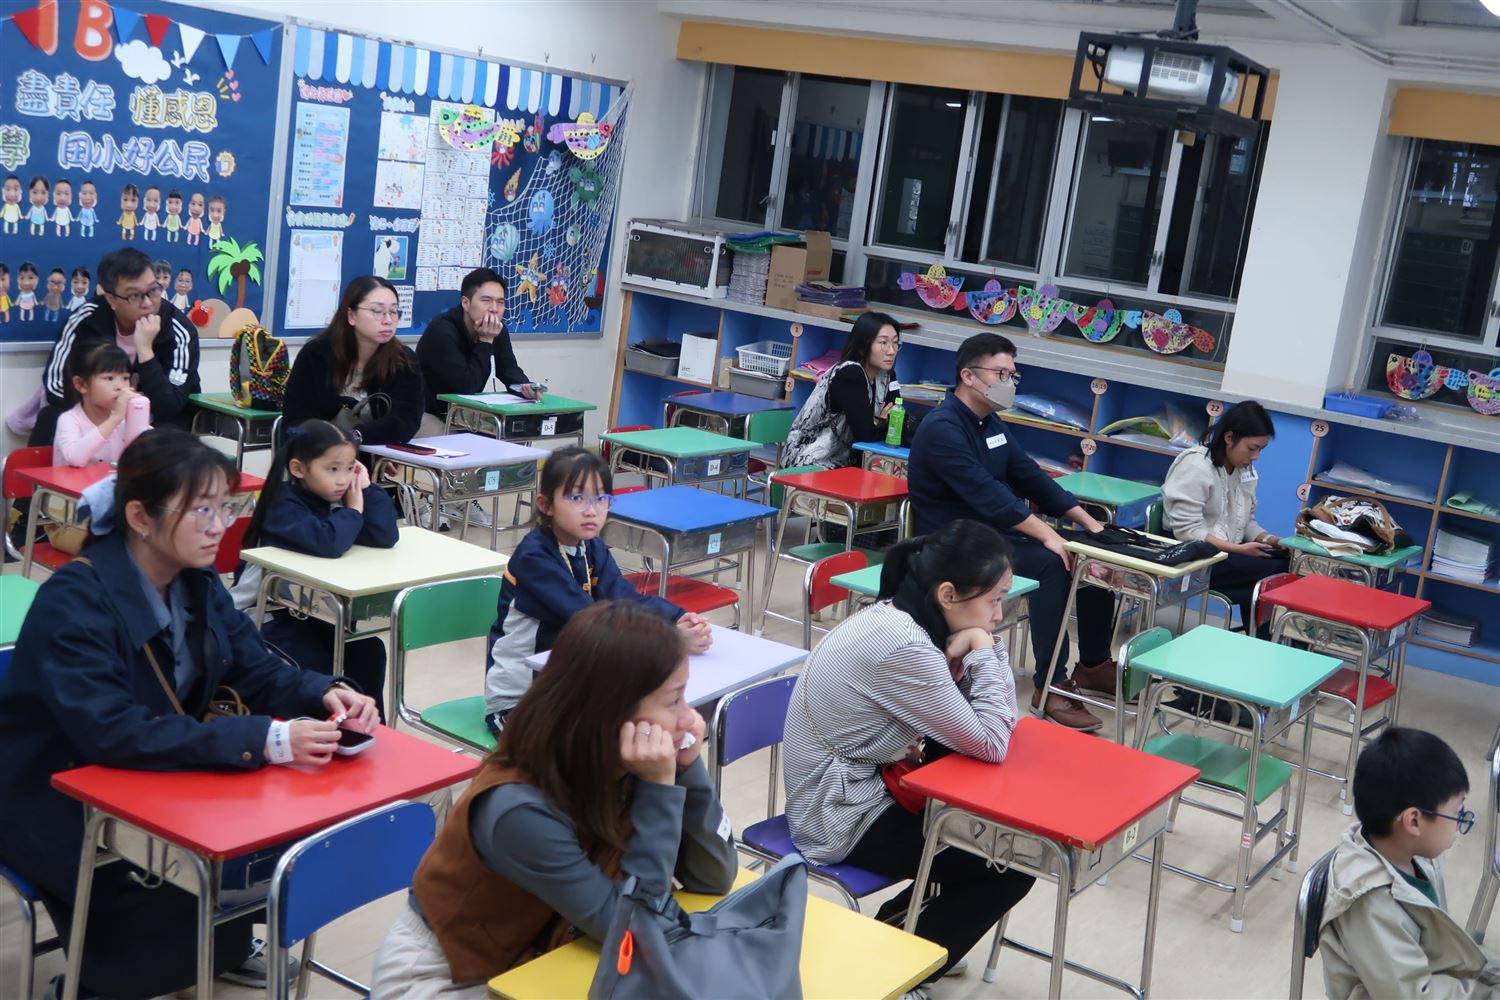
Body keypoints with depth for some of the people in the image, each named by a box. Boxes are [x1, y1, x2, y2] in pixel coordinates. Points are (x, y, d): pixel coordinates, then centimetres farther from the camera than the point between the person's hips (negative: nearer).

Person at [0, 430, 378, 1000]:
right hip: (64, 811, -7)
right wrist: (263, 740, -44)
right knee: (184, 906, -24)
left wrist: (325, 695, -22)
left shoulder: (198, 582, -3)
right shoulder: (74, 601, -26)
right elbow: (110, 732, -37)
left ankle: (221, 948, 17)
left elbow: (257, 670, 2)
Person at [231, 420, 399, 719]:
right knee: (316, 666, -24)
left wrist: (366, 489, -15)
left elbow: (386, 537, -12)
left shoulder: (337, 496, -1)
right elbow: (327, 543, -40)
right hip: (269, 613, -6)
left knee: (369, 650, -10)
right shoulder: (286, 506, -21)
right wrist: (353, 511, -23)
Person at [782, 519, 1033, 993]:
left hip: (860, 786, 9)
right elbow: (991, 745, -23)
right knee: (1012, 863, -4)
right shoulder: (903, 647, -29)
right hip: (842, 817, -9)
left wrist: (977, 650, -11)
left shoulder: (896, 616, 0)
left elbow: (983, 723, 5)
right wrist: (983, 649, -16)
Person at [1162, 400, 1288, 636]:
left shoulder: (1244, 468, 10)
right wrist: (1238, 549, -24)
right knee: (1275, 573, -23)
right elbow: (1187, 530, -21)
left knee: (1287, 563, -16)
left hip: (1227, 551, 8)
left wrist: (1266, 539, -7)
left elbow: (1245, 521, 15)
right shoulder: (1195, 466, -17)